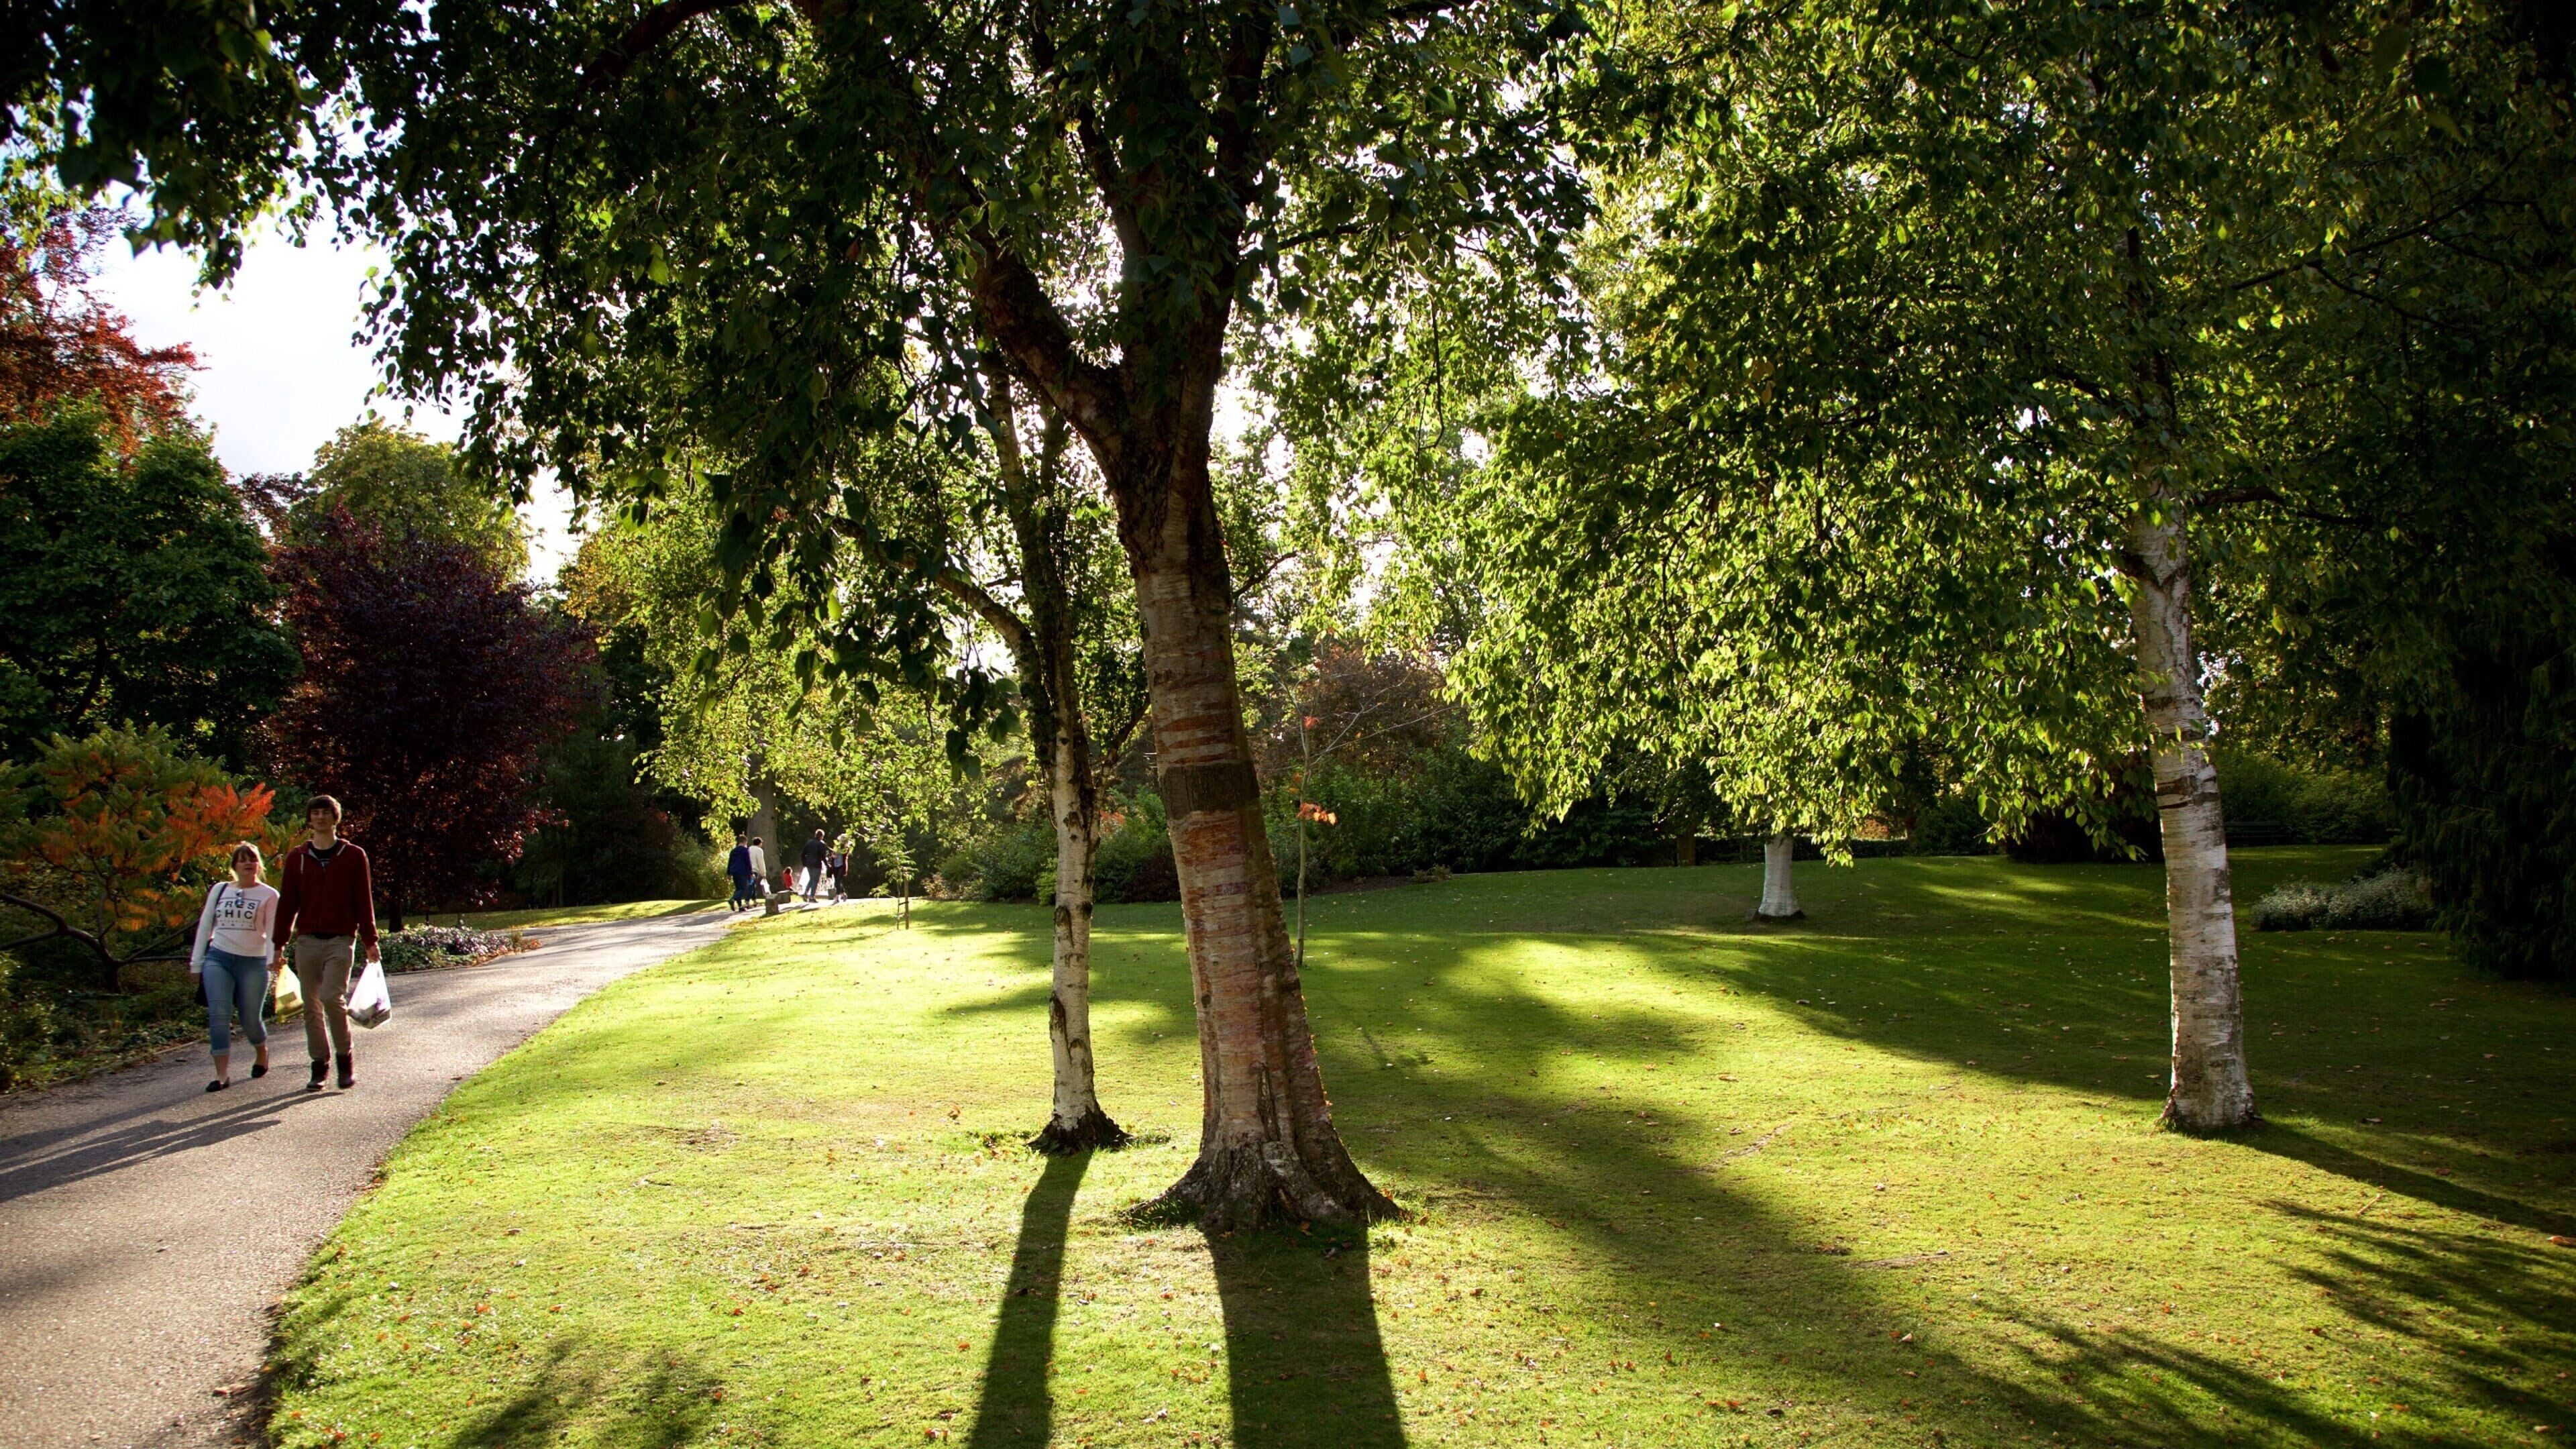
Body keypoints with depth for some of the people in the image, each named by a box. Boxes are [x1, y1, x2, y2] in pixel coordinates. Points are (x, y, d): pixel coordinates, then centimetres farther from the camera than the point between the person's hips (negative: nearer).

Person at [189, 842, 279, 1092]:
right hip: (218, 959, 2)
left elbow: (273, 931, -4)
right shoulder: (219, 890, 12)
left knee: (251, 1019, 2)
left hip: (253, 963, -2)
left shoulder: (268, 895, 3)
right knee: (218, 1014, -13)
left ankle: (262, 1053, 35)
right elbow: (205, 926, 15)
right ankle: (222, 1074, -12)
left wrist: (273, 959, -20)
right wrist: (196, 963, 12)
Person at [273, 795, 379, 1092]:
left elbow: (364, 901, 5)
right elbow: (287, 903, 10)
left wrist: (370, 942, 1)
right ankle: (320, 1065, 14)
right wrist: (279, 943, 5)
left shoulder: (353, 856, 4)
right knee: (311, 1006, 4)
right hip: (307, 942, 3)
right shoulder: (297, 858, 9)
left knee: (332, 997, -17)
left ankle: (345, 1056, 0)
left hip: (341, 941, -3)